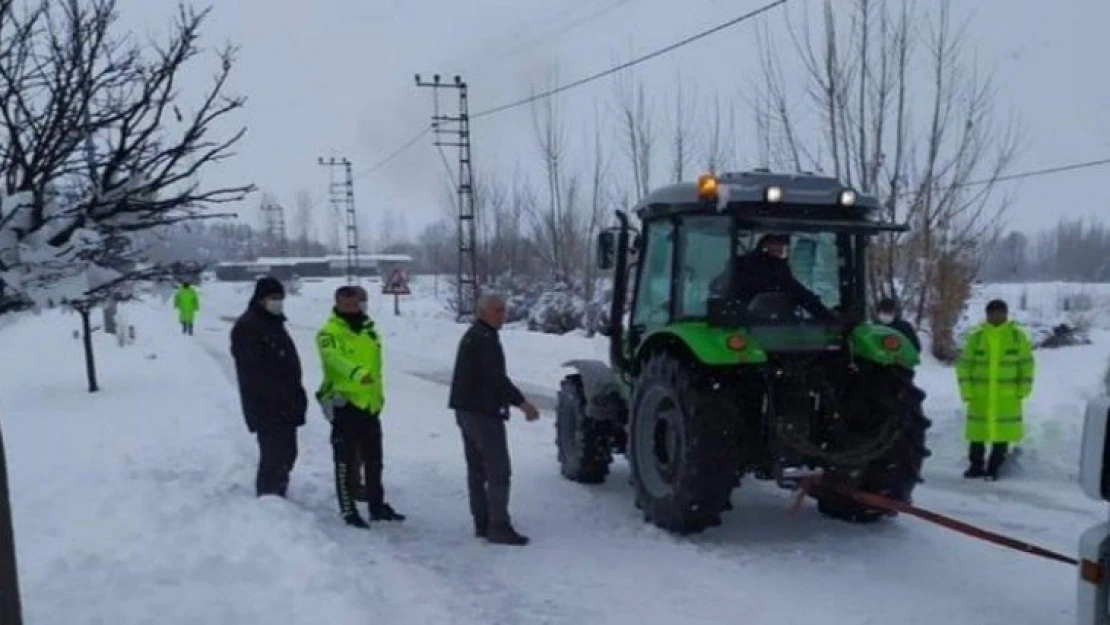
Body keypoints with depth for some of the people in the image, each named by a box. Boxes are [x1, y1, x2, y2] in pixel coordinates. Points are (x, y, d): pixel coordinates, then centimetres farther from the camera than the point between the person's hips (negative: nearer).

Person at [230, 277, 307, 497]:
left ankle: (277, 496, 30)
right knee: (274, 456, -9)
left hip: (285, 406, 10)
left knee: (286, 454, 16)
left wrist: (297, 395, 17)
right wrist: (279, 399, -22)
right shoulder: (247, 327, -12)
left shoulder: (274, 323, 18)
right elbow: (253, 371, -20)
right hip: (267, 407, -9)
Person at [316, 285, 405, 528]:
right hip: (344, 404, -7)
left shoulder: (368, 330, 13)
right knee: (346, 460, 2)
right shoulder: (329, 332, -10)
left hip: (370, 405, 7)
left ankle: (377, 506, 29)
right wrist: (356, 372, -49)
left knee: (374, 460, 16)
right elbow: (333, 356, -32)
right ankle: (348, 511, 13)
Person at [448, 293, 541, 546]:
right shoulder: (485, 338, -15)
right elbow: (496, 377, -23)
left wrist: (513, 400, 22)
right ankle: (499, 527, -7)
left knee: (476, 469, 12)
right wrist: (522, 402, -24)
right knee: (498, 470, -8)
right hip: (483, 413, -11)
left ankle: (482, 523, 17)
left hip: (466, 410, 11)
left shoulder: (472, 336, 18)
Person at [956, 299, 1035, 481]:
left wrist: (1023, 389, 0)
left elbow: (1026, 364, 6)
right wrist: (966, 391, -2)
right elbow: (964, 364, 3)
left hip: (1008, 396, 0)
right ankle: (976, 465, 19)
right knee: (978, 431, 5)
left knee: (1003, 432, 3)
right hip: (980, 395, 0)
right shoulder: (976, 337, 1)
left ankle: (994, 468, 15)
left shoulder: (1018, 336, 1)